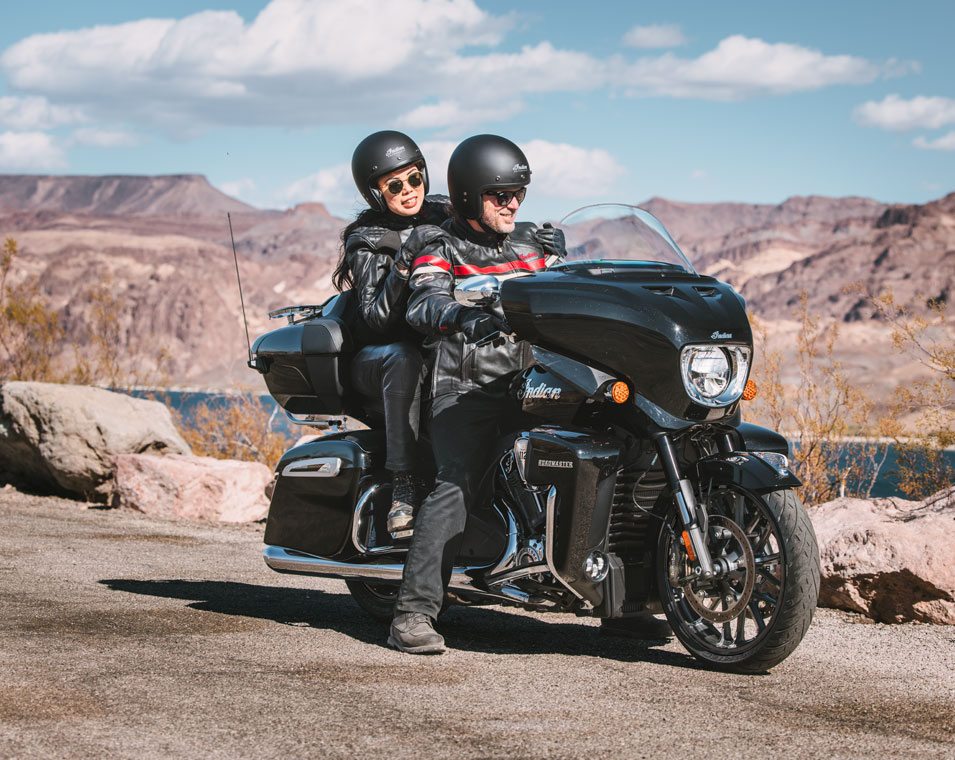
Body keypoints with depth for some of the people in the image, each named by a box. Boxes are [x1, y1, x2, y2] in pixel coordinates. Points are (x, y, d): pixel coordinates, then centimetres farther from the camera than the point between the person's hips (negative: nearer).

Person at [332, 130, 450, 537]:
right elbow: (375, 321, -16)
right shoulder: (367, 243, -6)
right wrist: (400, 274, -32)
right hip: (374, 359, -4)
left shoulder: (444, 215, 7)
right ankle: (404, 487, -39)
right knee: (404, 358, -40)